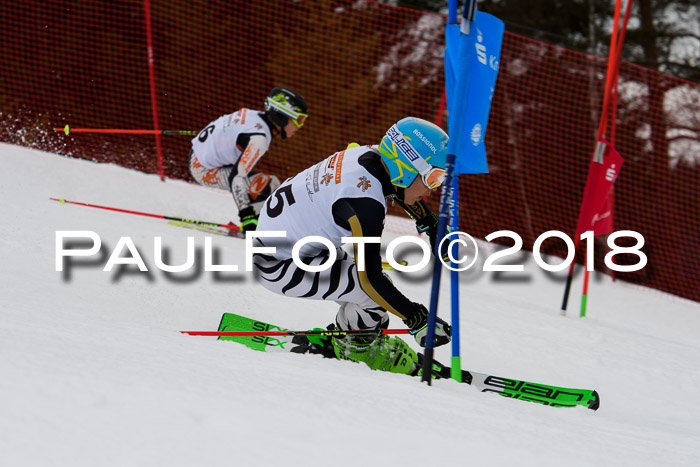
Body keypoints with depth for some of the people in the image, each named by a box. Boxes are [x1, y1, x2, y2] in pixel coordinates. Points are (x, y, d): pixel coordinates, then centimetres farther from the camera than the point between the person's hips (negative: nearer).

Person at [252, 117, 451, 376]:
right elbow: (369, 278, -29)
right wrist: (418, 320, -24)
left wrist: (433, 228, 28)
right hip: (278, 266, -10)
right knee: (377, 288, -16)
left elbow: (405, 190, 20)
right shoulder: (365, 202, -31)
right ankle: (354, 346, 8)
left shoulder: (372, 154, -5)